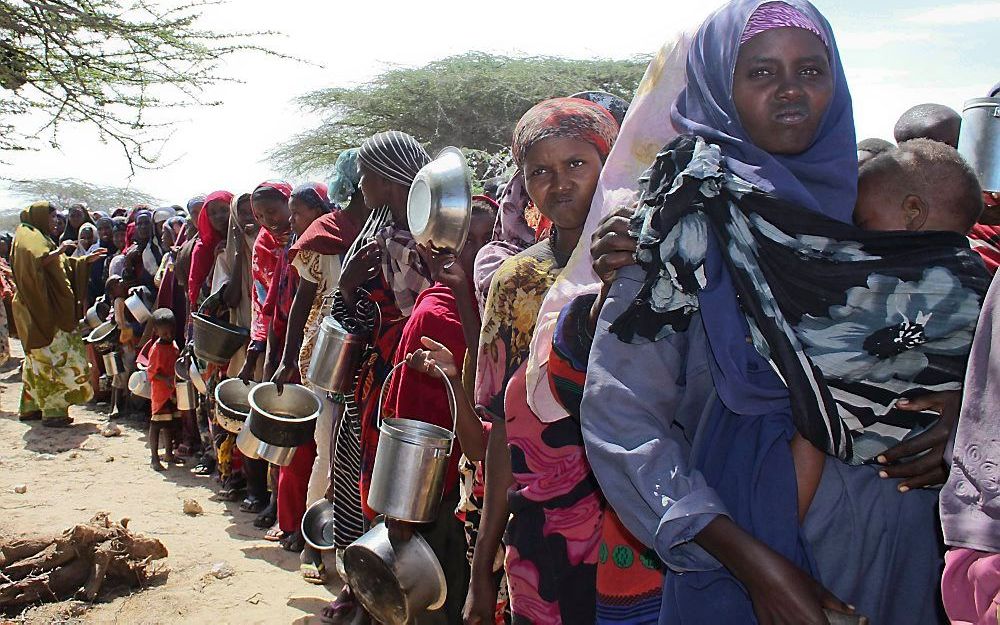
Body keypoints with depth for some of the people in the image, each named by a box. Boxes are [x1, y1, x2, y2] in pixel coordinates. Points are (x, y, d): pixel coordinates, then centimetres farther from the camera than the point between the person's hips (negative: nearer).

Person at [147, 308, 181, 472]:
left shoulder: (173, 345, 8)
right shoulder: (157, 349, -15)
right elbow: (151, 372, -16)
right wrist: (166, 379, -28)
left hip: (173, 391, 8)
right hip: (160, 392, -8)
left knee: (170, 423, 17)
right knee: (156, 424, -1)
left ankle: (169, 453, 28)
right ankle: (154, 458, 5)